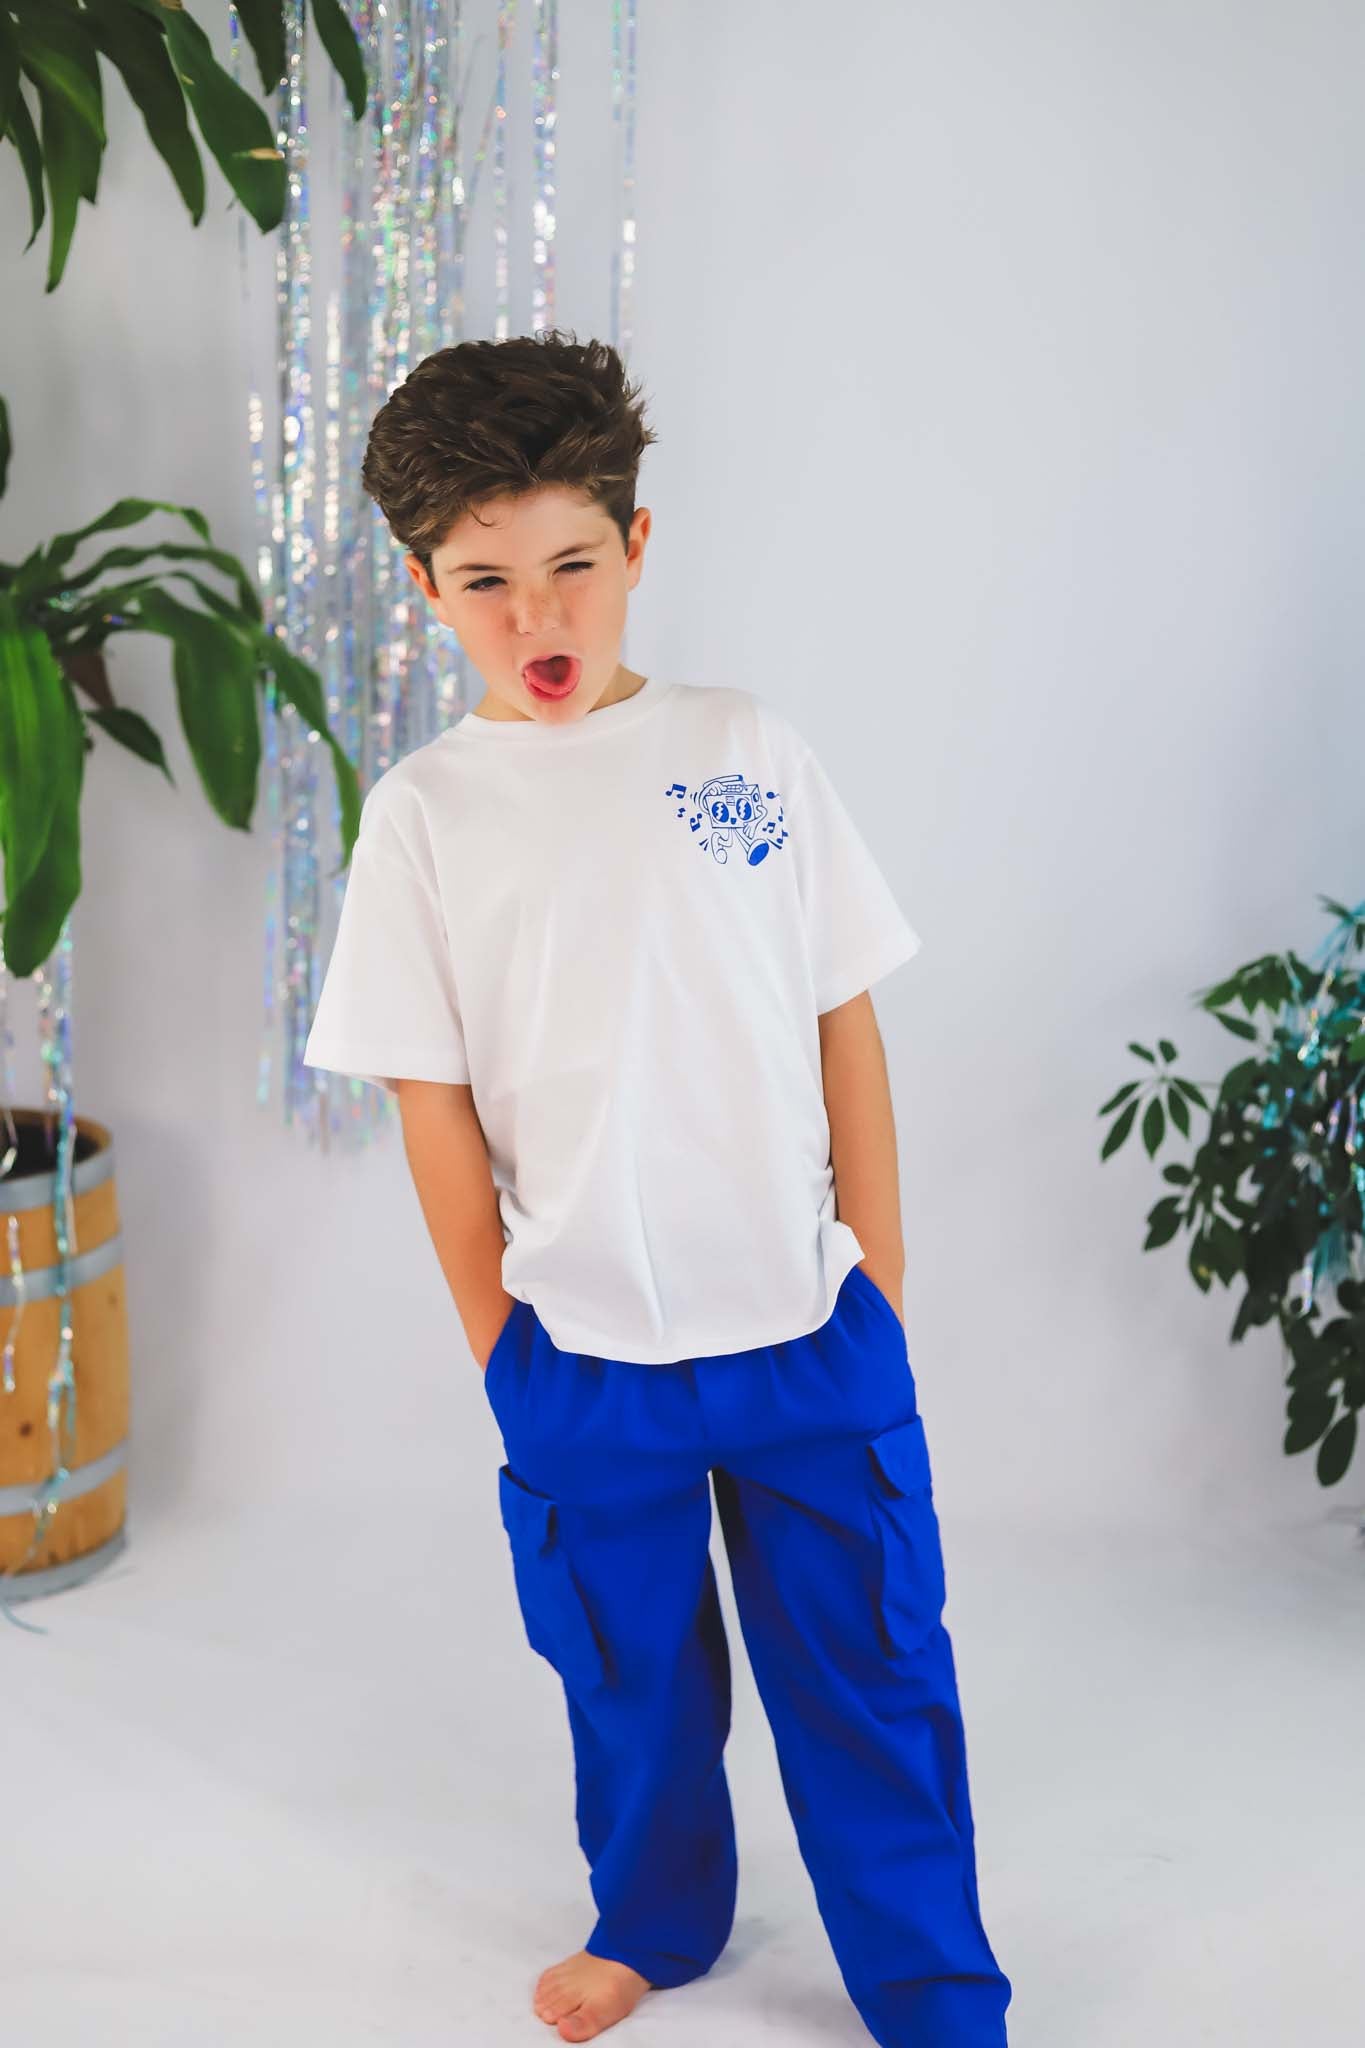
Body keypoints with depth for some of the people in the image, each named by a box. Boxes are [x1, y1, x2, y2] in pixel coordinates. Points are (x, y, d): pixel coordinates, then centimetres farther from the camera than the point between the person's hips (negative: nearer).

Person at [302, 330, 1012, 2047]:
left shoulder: (749, 746, -2)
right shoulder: (424, 812, -4)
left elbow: (845, 1020, 2)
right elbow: (434, 1104, -1)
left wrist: (879, 1279, 2)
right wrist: (501, 1349, 1)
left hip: (812, 1329, 0)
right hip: (583, 1355, 0)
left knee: (874, 1676, 9)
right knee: (630, 1670, 19)